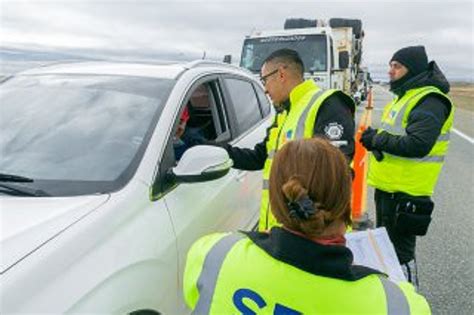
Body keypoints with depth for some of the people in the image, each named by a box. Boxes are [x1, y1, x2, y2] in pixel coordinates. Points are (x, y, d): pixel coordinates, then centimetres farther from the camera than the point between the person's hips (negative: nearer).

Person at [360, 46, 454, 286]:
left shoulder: (429, 101, -17)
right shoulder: (405, 96, 15)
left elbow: (417, 144, -29)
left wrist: (377, 139, -18)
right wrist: (375, 138, 0)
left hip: (405, 193, -10)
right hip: (388, 186, 10)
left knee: (400, 251, 1)